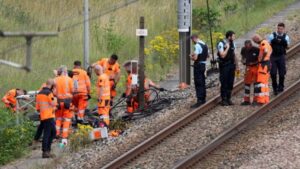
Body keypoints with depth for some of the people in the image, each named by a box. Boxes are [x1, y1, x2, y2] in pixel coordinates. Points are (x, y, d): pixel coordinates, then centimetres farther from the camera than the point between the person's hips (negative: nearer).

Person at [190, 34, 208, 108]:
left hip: (198, 65, -9)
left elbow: (195, 58, -24)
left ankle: (199, 101, -12)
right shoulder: (205, 45, 11)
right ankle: (203, 99, 27)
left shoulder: (197, 46, -18)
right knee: (202, 83, 18)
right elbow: (207, 55, 25)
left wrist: (191, 57, -1)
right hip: (203, 65, 9)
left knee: (198, 84, -8)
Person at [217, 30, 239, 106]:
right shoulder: (221, 44, -11)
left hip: (231, 65, 6)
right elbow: (222, 55, -20)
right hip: (224, 66, -6)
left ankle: (228, 99, 15)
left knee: (230, 83, 7)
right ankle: (224, 100, 2)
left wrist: (237, 66, 14)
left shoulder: (232, 44, 11)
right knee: (224, 83, -3)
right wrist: (227, 47, -18)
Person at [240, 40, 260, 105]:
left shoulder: (256, 50, -17)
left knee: (256, 83, -1)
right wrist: (243, 61, -8)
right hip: (248, 67, 5)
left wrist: (254, 63, -21)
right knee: (247, 83, 6)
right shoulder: (244, 50, -2)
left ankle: (256, 100, 6)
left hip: (256, 67, -5)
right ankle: (246, 100, 12)